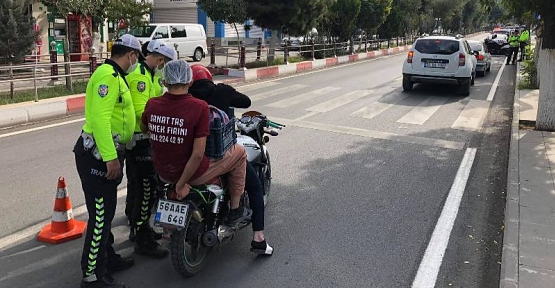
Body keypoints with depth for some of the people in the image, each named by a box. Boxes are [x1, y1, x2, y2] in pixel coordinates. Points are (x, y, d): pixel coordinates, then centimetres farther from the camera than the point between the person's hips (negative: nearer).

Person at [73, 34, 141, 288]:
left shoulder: (114, 75, 16)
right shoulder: (108, 75, -17)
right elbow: (99, 118, -26)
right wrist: (110, 158, -28)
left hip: (106, 153, 11)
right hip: (98, 155, -11)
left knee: (107, 210, 20)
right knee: (100, 215, -4)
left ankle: (107, 258, 35)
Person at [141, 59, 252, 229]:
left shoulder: (152, 104, -9)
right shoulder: (199, 107, -23)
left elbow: (144, 130, 13)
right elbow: (198, 154, -26)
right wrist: (181, 184, -15)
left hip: (163, 174, 5)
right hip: (193, 174, -5)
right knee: (239, 152, 15)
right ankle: (235, 211, 23)